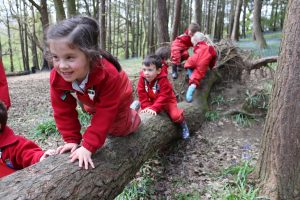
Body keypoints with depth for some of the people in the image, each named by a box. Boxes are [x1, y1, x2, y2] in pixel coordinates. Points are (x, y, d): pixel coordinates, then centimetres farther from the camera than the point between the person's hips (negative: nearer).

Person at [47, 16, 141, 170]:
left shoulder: (108, 75, -48)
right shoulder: (56, 77, -35)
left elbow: (105, 113, -43)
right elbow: (64, 111, -24)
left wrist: (88, 146, -43)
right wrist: (72, 139, -25)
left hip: (116, 101, -4)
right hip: (92, 101, 5)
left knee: (119, 129, 12)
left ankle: (132, 116, 43)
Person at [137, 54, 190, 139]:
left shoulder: (163, 80, -29)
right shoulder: (142, 79, -16)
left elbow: (163, 97, -30)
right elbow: (142, 95, -13)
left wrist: (154, 108, -36)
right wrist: (146, 107, -22)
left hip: (167, 101, -4)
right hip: (152, 101, 5)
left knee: (175, 115, -21)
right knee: (142, 111, -7)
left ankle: (183, 124, 10)